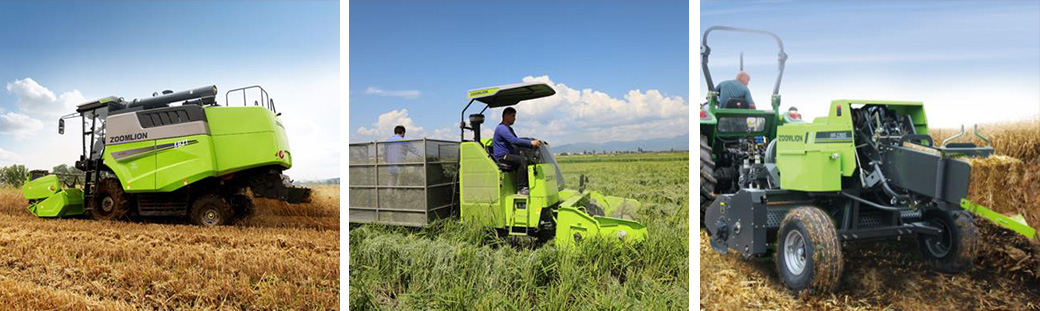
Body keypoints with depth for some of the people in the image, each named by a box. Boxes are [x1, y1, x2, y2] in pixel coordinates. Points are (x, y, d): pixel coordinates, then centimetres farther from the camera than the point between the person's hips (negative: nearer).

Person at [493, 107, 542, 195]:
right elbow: (514, 140, -25)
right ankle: (522, 188, -27)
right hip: (501, 157, -10)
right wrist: (531, 143, -28)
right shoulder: (501, 128, -12)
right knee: (522, 161, -29)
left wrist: (532, 144, 7)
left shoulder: (509, 129, 22)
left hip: (509, 155, 10)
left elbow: (517, 141, 22)